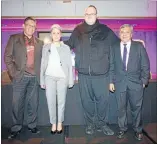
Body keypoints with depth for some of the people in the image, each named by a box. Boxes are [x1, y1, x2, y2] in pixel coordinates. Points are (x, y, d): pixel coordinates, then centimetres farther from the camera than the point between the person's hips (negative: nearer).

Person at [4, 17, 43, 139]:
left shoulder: (39, 43, 12)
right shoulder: (14, 39, 6)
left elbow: (42, 59, 14)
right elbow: (8, 57, 1)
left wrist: (40, 73, 4)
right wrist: (14, 72, -7)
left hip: (34, 78, 2)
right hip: (20, 77, -2)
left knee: (33, 104, 8)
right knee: (17, 104, 4)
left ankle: (32, 126, 23)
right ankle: (16, 128, 20)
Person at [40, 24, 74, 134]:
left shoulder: (66, 48, 6)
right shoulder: (46, 47, 10)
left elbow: (69, 64, 4)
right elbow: (43, 64, 9)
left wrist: (70, 80, -1)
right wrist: (42, 80, 5)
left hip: (62, 77, -1)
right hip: (50, 77, 1)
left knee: (61, 101, 2)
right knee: (50, 101, 0)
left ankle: (60, 123, 18)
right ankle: (53, 123, 15)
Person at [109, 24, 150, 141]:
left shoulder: (139, 46, 3)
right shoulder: (114, 48, 5)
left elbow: (145, 65, 3)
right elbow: (111, 66, 6)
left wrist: (144, 81, -3)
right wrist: (111, 81, 1)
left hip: (136, 83, 0)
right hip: (119, 82, 1)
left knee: (136, 108, 9)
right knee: (121, 108, 9)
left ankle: (138, 130, 29)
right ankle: (122, 129, 28)